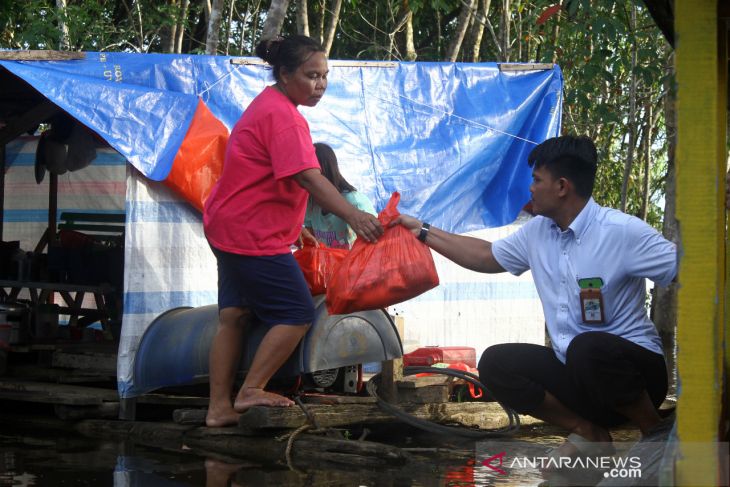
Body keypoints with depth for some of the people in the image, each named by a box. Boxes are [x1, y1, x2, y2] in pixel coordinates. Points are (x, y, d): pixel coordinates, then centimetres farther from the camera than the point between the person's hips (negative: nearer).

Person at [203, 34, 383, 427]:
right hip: (254, 234, -11)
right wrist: (353, 216, -39)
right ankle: (251, 392, 0)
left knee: (234, 316, 11)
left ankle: (219, 407, 14)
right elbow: (307, 177, -30)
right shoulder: (283, 116, -18)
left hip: (229, 228, 11)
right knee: (297, 314, -5)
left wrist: (297, 226, 22)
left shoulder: (269, 105, 16)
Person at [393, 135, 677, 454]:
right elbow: (486, 256, 22)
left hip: (632, 368, -7)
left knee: (588, 347, -38)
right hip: (572, 369, 7)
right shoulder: (537, 231, 6)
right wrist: (423, 232, 22)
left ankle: (654, 433, -12)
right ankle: (588, 432, -1)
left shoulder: (622, 231, -16)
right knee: (495, 363, -9)